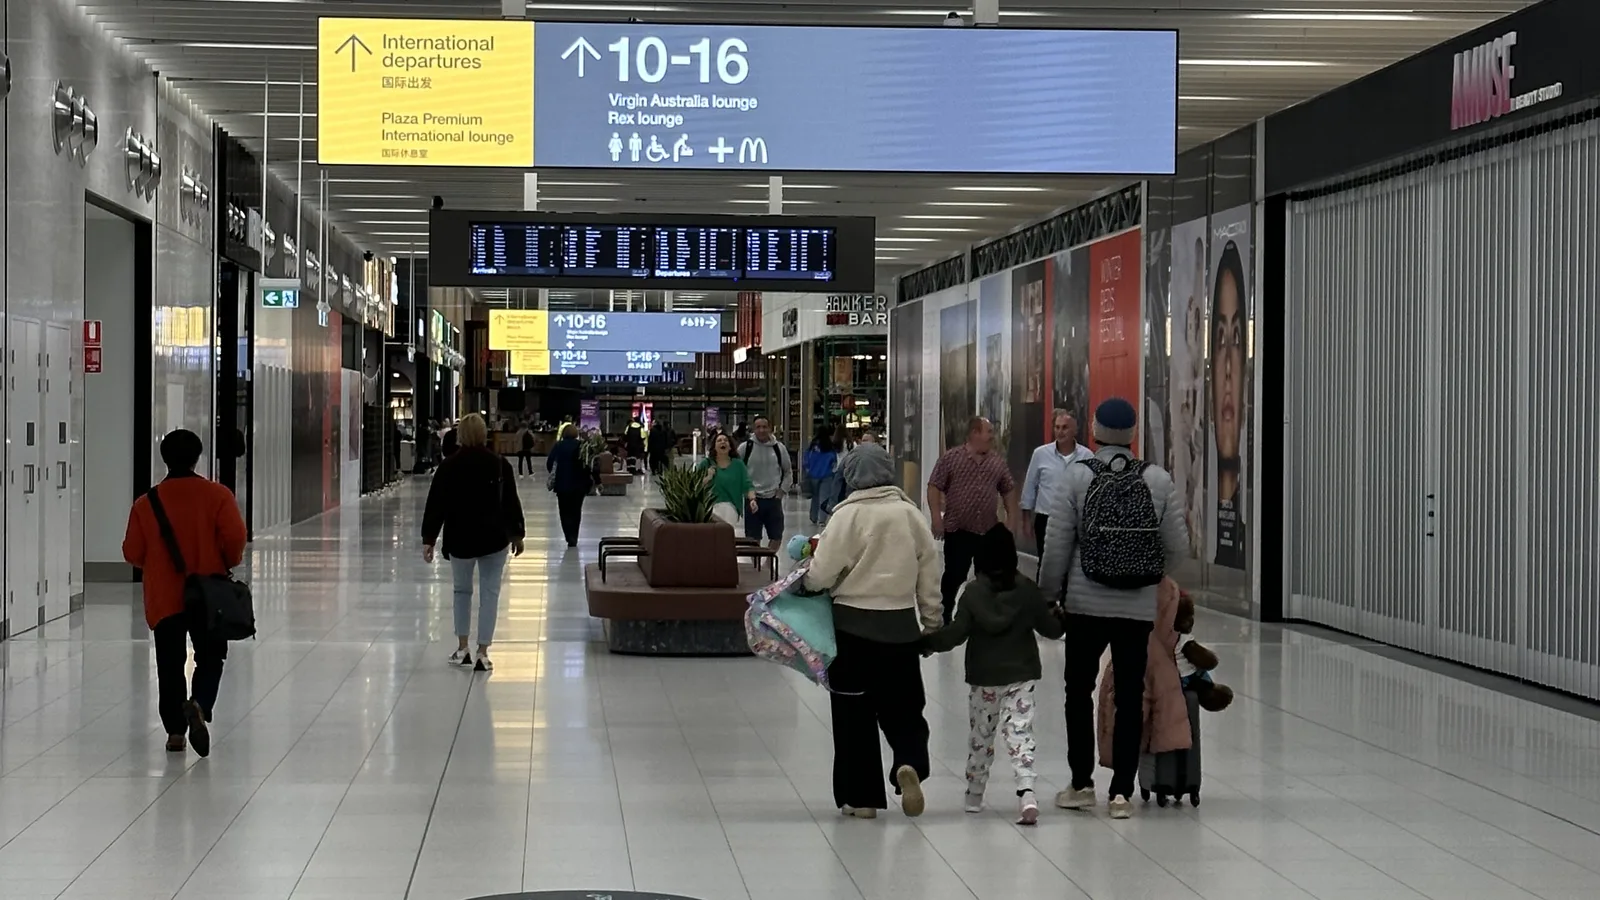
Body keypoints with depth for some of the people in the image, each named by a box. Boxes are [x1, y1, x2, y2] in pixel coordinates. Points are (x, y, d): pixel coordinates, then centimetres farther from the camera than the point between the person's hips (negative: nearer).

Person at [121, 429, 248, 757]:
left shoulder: (146, 503, -1)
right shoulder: (217, 495, -6)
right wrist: (228, 563, 7)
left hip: (163, 598, 1)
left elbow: (133, 553, 1)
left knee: (170, 665, 9)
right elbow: (235, 537, -13)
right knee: (210, 658, 10)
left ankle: (175, 729, 6)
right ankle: (199, 705, -16)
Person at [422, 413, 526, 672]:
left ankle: (462, 649, 20)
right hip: (493, 538, 0)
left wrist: (428, 539, 0)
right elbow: (511, 503, 2)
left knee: (462, 590, 18)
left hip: (460, 538, 0)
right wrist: (517, 535, 12)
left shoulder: (448, 466, -5)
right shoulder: (500, 465, -2)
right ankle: (482, 653, 0)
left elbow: (435, 505, -5)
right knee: (489, 593, 5)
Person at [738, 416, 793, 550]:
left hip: (773, 499, 2)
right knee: (752, 538, 1)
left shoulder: (779, 447, 2)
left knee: (776, 536, 5)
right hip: (753, 499, -2)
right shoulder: (745, 447, -5)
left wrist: (782, 490, 4)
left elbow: (788, 472, 14)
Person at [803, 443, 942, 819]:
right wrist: (931, 623, 16)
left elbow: (821, 574, -13)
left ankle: (861, 796, 11)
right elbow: (929, 573, 6)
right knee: (902, 706, 14)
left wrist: (806, 578, 10)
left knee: (854, 711, 7)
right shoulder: (911, 514, 1)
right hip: (901, 625, 3)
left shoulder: (849, 515, -11)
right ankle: (910, 763, -13)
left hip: (853, 625, -3)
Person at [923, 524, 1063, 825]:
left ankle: (974, 795, 27)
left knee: (980, 737, 15)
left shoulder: (973, 593, -9)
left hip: (984, 679, 0)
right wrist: (1059, 617, 24)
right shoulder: (1027, 590, -4)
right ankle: (1026, 793, -19)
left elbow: (956, 633, -12)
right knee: (1020, 732, -2)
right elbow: (1051, 628, 3)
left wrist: (929, 642, 3)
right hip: (1021, 676, 1)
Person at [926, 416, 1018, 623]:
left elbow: (1009, 490, 16)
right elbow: (934, 487, -5)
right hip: (958, 529, -4)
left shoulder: (998, 461, 9)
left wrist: (1011, 519, 8)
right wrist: (937, 518, -12)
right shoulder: (950, 457, -4)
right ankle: (944, 618, 10)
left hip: (990, 530, 4)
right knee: (954, 575, -2)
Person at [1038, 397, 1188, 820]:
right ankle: (1122, 792, 7)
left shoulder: (1077, 476, -8)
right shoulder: (1158, 480, -3)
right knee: (1130, 697, 7)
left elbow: (1056, 546, -7)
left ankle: (1082, 783, 15)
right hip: (1139, 609, 1)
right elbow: (1178, 547, -1)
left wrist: (1048, 594, 6)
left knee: (1079, 690, 14)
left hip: (1086, 605, -1)